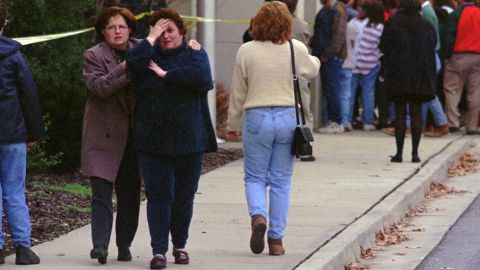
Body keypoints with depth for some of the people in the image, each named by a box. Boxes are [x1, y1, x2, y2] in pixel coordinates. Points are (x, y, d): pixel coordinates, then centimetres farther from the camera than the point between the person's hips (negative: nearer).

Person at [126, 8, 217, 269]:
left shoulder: (195, 55, 4)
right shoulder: (149, 54, 8)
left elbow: (200, 76, -18)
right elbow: (131, 64, -14)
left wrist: (165, 74, -13)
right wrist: (151, 39, -11)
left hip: (188, 139, 0)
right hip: (153, 141, 0)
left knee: (184, 196, 8)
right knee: (158, 195, -5)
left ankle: (180, 245, 24)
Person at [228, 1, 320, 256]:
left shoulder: (246, 51, -5)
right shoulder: (296, 49, -3)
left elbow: (238, 92, 2)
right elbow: (312, 70, 19)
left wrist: (233, 123, 15)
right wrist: (314, 59, 42)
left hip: (257, 118, -1)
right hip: (288, 117, 1)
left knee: (254, 177, 11)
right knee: (281, 181, 9)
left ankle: (257, 216, -17)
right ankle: (276, 238, 10)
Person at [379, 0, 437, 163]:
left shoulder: (392, 23, -6)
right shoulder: (426, 25, 1)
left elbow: (383, 47, 0)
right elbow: (433, 47, 9)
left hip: (398, 75, -2)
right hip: (421, 75, 2)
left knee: (400, 114, 2)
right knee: (416, 114, 5)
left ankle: (399, 152, 0)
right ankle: (415, 153, 3)